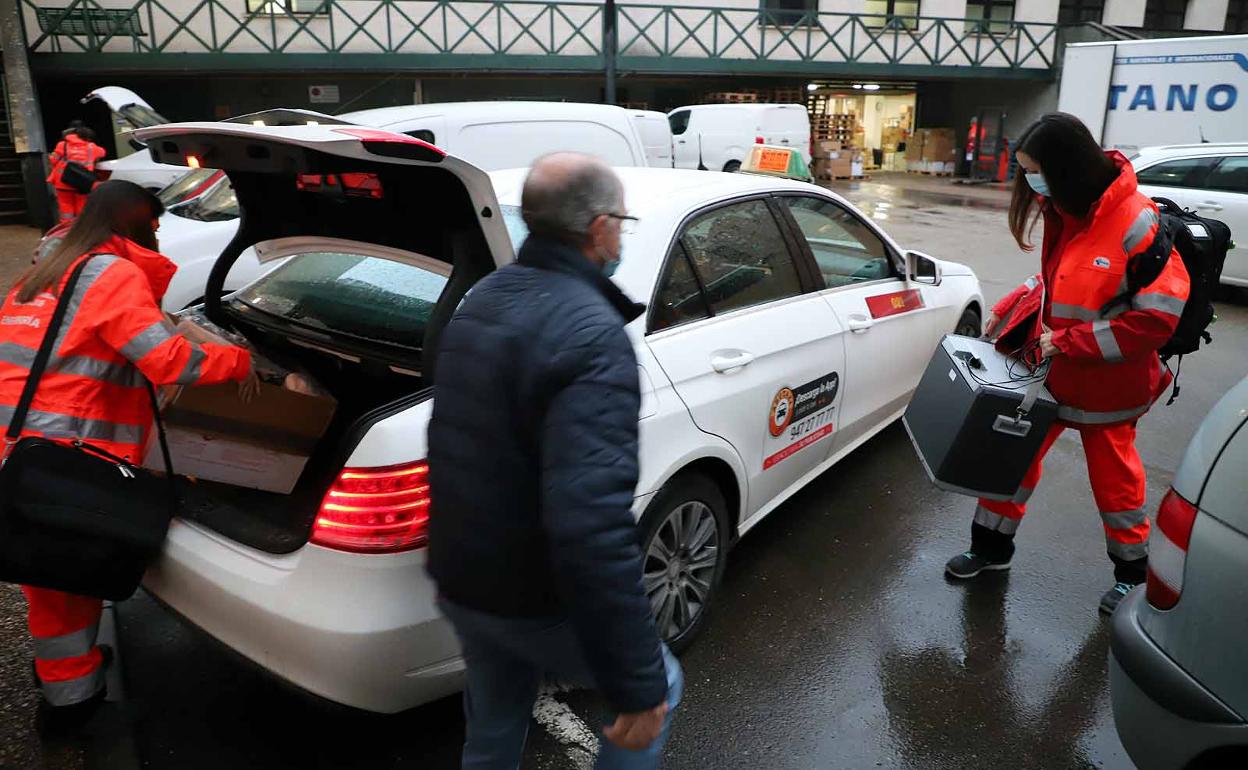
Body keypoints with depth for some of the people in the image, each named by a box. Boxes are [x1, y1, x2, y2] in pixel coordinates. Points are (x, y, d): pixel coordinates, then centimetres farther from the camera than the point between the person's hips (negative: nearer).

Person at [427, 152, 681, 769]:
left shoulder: (480, 300, 2)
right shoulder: (592, 334, -26)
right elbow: (593, 526, -34)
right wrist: (636, 683, -27)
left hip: (458, 583, 8)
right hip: (535, 601, -7)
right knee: (658, 689, 19)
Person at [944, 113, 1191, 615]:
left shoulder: (1136, 225, -24)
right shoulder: (1064, 213, -1)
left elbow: (1160, 316, -24)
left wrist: (1070, 342, -24)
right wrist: (1010, 308, 1)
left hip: (1106, 383, -6)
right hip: (1050, 370, 6)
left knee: (1114, 480, 12)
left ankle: (1132, 573, 37)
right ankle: (992, 546, 31)